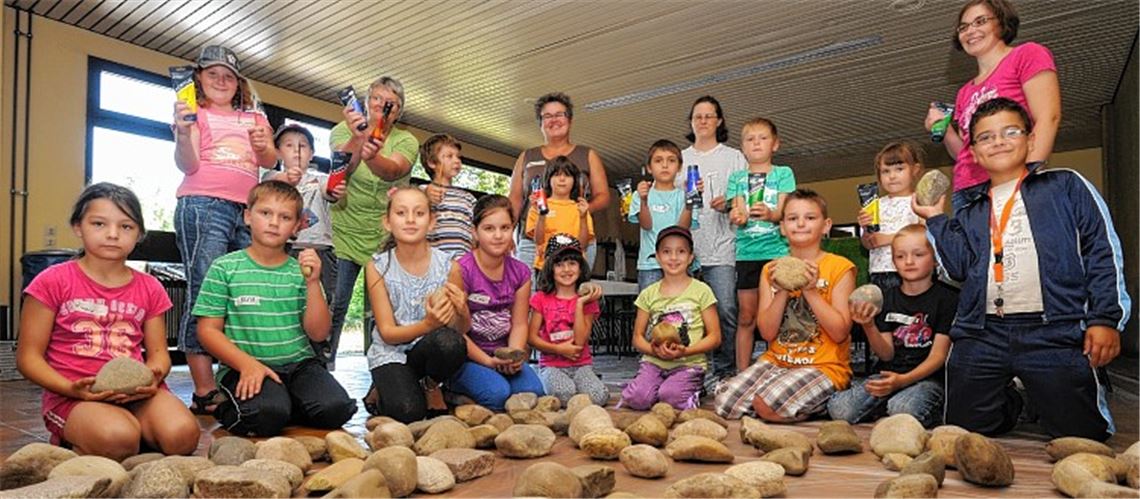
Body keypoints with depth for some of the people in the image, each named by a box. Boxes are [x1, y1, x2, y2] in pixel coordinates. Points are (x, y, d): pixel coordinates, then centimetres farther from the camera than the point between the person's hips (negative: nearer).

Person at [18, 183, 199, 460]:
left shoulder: (149, 289, 11)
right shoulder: (53, 282, 1)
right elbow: (28, 356, 1)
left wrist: (153, 377, -11)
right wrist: (71, 388, -16)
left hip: (137, 391, 2)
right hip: (73, 396, -1)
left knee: (182, 436, -27)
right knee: (118, 440, -32)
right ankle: (69, 442, 2)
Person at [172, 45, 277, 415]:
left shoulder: (252, 117, 23)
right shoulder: (196, 113, 11)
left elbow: (270, 162, 12)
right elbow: (187, 166, -2)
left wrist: (263, 146, -10)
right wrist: (183, 132, -21)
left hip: (247, 212, 5)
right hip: (204, 207, -4)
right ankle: (204, 392, -7)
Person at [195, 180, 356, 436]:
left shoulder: (300, 271, 8)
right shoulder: (225, 268, 2)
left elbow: (318, 334, 2)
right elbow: (208, 330, 0)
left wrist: (313, 283, -10)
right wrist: (246, 363, -14)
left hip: (299, 364, 3)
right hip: (243, 366, -2)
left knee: (335, 408, -22)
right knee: (267, 415, -30)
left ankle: (284, 405, 5)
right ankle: (230, 410, 3)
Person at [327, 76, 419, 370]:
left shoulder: (406, 140, -2)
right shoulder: (344, 130, -1)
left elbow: (393, 171, -25)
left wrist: (372, 157, -47)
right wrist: (357, 139, -42)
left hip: (386, 235, 1)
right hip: (345, 230, -1)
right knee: (335, 303, -3)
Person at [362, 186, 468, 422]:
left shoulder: (446, 265, -8)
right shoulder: (378, 267, -10)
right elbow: (387, 333, -9)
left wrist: (459, 311, -27)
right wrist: (428, 324, -28)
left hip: (429, 350, 2)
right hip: (390, 353, -1)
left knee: (451, 343, -33)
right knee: (407, 413, -27)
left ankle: (431, 387, -1)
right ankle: (382, 391, 8)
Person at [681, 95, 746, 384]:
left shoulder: (733, 157, 14)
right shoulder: (680, 158, 20)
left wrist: (728, 204, -12)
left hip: (721, 245, -2)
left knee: (725, 310, -9)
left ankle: (723, 371, 2)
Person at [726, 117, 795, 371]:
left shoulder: (783, 174, 7)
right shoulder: (737, 178, 12)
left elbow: (782, 210, -6)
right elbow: (738, 211, 0)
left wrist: (769, 213, -29)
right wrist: (737, 216, -25)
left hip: (777, 250, -1)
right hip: (747, 252, 2)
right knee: (746, 318, 6)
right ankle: (742, 374, 14)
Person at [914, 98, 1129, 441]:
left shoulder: (1065, 186, 10)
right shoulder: (970, 214, 19)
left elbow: (1103, 252, 3)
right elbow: (959, 267, 5)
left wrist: (1105, 318, -6)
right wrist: (935, 219, 6)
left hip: (1053, 332, -3)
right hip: (981, 335, 3)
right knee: (963, 434, 5)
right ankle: (1007, 403, 34)